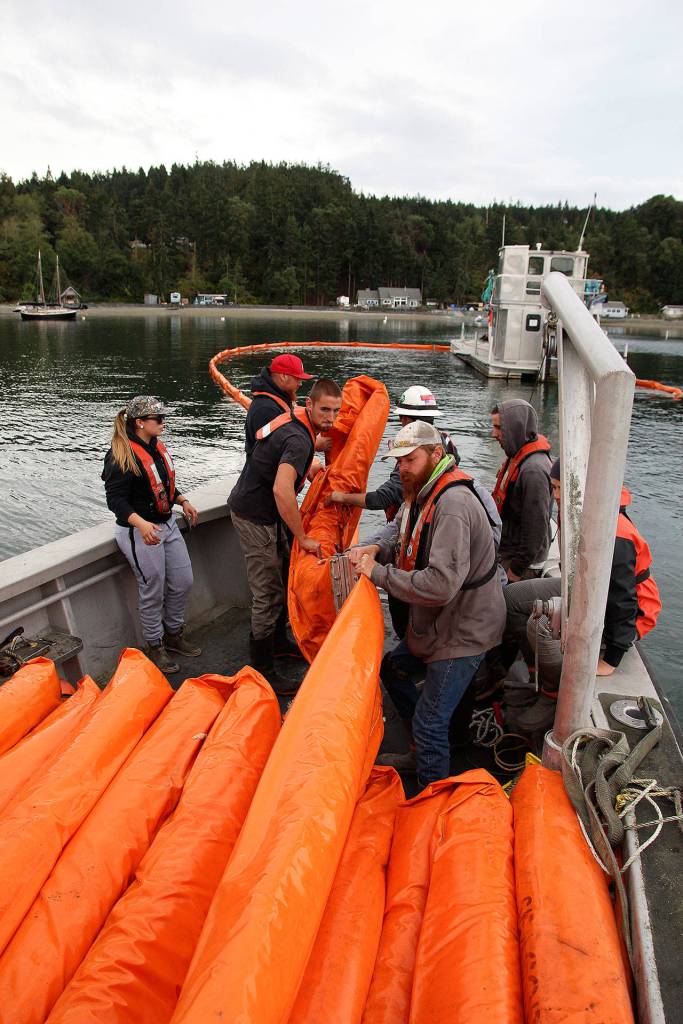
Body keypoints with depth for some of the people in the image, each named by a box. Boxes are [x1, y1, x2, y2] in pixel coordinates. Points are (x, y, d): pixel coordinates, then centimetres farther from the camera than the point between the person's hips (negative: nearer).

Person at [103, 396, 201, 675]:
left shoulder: (157, 447, 7)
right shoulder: (122, 455, -20)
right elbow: (115, 499, -24)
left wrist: (182, 501, 9)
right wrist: (142, 524, -37)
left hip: (167, 524, 8)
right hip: (140, 533, -8)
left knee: (183, 582, 13)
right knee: (153, 592, 4)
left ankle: (173, 634, 34)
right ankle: (155, 646, 24)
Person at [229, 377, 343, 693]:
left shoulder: (294, 416, 3)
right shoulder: (299, 439, -28)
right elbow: (282, 490, -41)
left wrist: (311, 465, 19)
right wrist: (303, 538, -34)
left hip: (263, 512, 10)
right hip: (255, 519, -10)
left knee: (285, 578, 21)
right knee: (269, 595, -4)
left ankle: (278, 641, 40)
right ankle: (262, 671, 7)